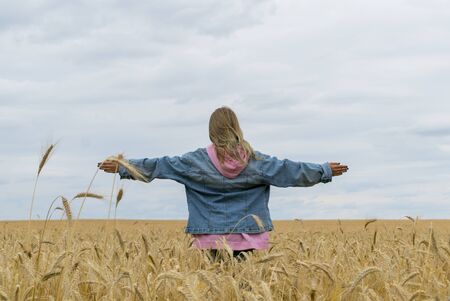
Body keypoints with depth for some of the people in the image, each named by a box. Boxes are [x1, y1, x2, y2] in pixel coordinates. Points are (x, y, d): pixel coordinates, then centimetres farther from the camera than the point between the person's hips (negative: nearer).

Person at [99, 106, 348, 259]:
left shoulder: (197, 161, -3)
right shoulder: (256, 161, 0)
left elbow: (159, 165, 0)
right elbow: (292, 170, 6)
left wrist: (123, 167, 9)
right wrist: (325, 171, 16)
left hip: (214, 238, -1)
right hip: (248, 239, 1)